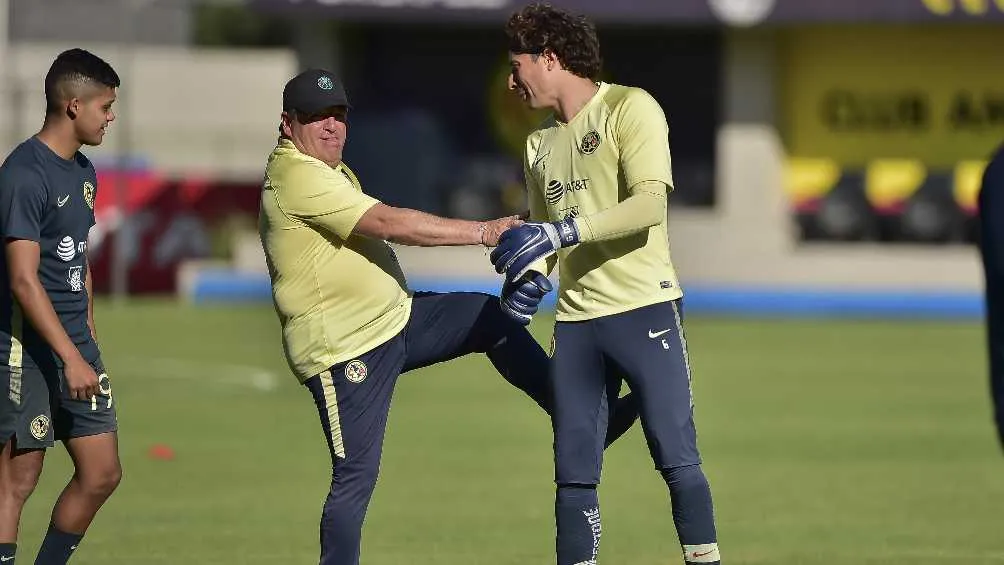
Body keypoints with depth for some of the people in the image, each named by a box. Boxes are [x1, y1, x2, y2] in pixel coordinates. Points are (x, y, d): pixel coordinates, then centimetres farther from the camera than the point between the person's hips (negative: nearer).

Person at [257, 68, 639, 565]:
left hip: (393, 318, 10)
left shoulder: (329, 171, 16)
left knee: (494, 318, 10)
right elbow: (388, 223, -26)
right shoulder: (296, 176, -19)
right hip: (346, 349, -10)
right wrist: (483, 232, -26)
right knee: (356, 477, -10)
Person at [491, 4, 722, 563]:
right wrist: (530, 277, 1)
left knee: (677, 459, -8)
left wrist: (561, 231, -24)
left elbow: (651, 204, -18)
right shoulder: (540, 143, 16)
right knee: (574, 474, 3)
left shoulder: (629, 108, -5)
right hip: (576, 322, 6)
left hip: (645, 308, -6)